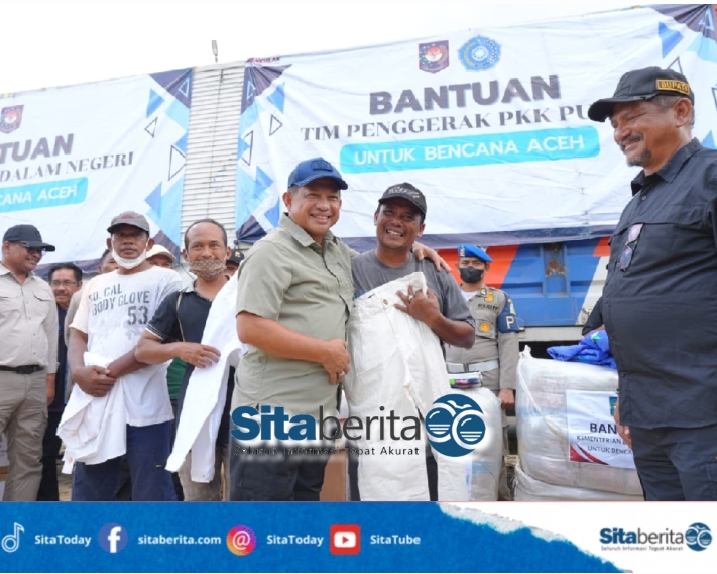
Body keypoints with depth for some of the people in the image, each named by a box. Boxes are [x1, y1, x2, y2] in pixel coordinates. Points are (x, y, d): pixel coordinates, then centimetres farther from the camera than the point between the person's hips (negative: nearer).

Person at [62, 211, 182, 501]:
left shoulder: (165, 280, 1)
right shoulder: (96, 284, 20)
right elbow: (78, 335, 15)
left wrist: (112, 371, -11)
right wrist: (79, 371, -6)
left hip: (143, 404, -5)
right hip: (94, 399, 6)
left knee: (151, 494, 0)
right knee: (87, 493, 14)